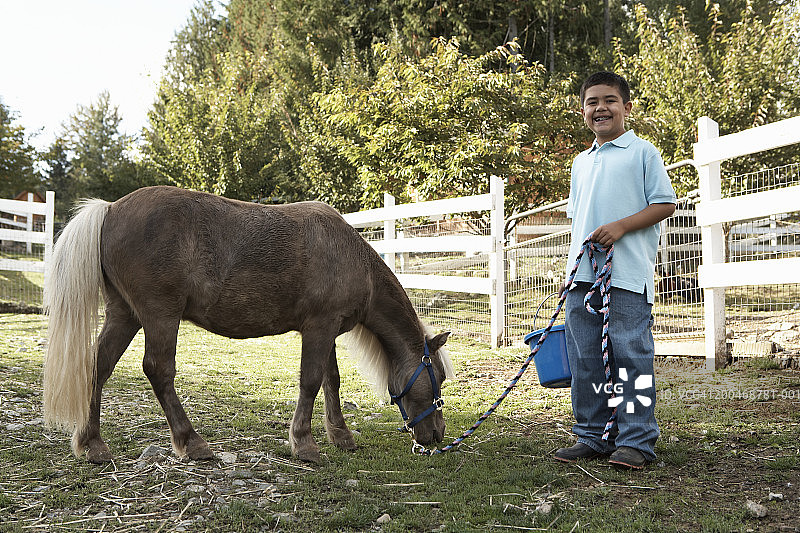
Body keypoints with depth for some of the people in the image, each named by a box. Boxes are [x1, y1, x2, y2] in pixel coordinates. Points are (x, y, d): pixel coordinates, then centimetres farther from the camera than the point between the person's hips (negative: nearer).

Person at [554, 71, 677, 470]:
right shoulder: (581, 162, 21)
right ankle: (592, 437, 17)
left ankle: (636, 441, 2)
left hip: (628, 275, -6)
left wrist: (620, 227, -14)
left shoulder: (643, 152, 3)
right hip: (583, 276, 6)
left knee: (631, 355, -5)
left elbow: (665, 204, -2)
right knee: (585, 359, 7)